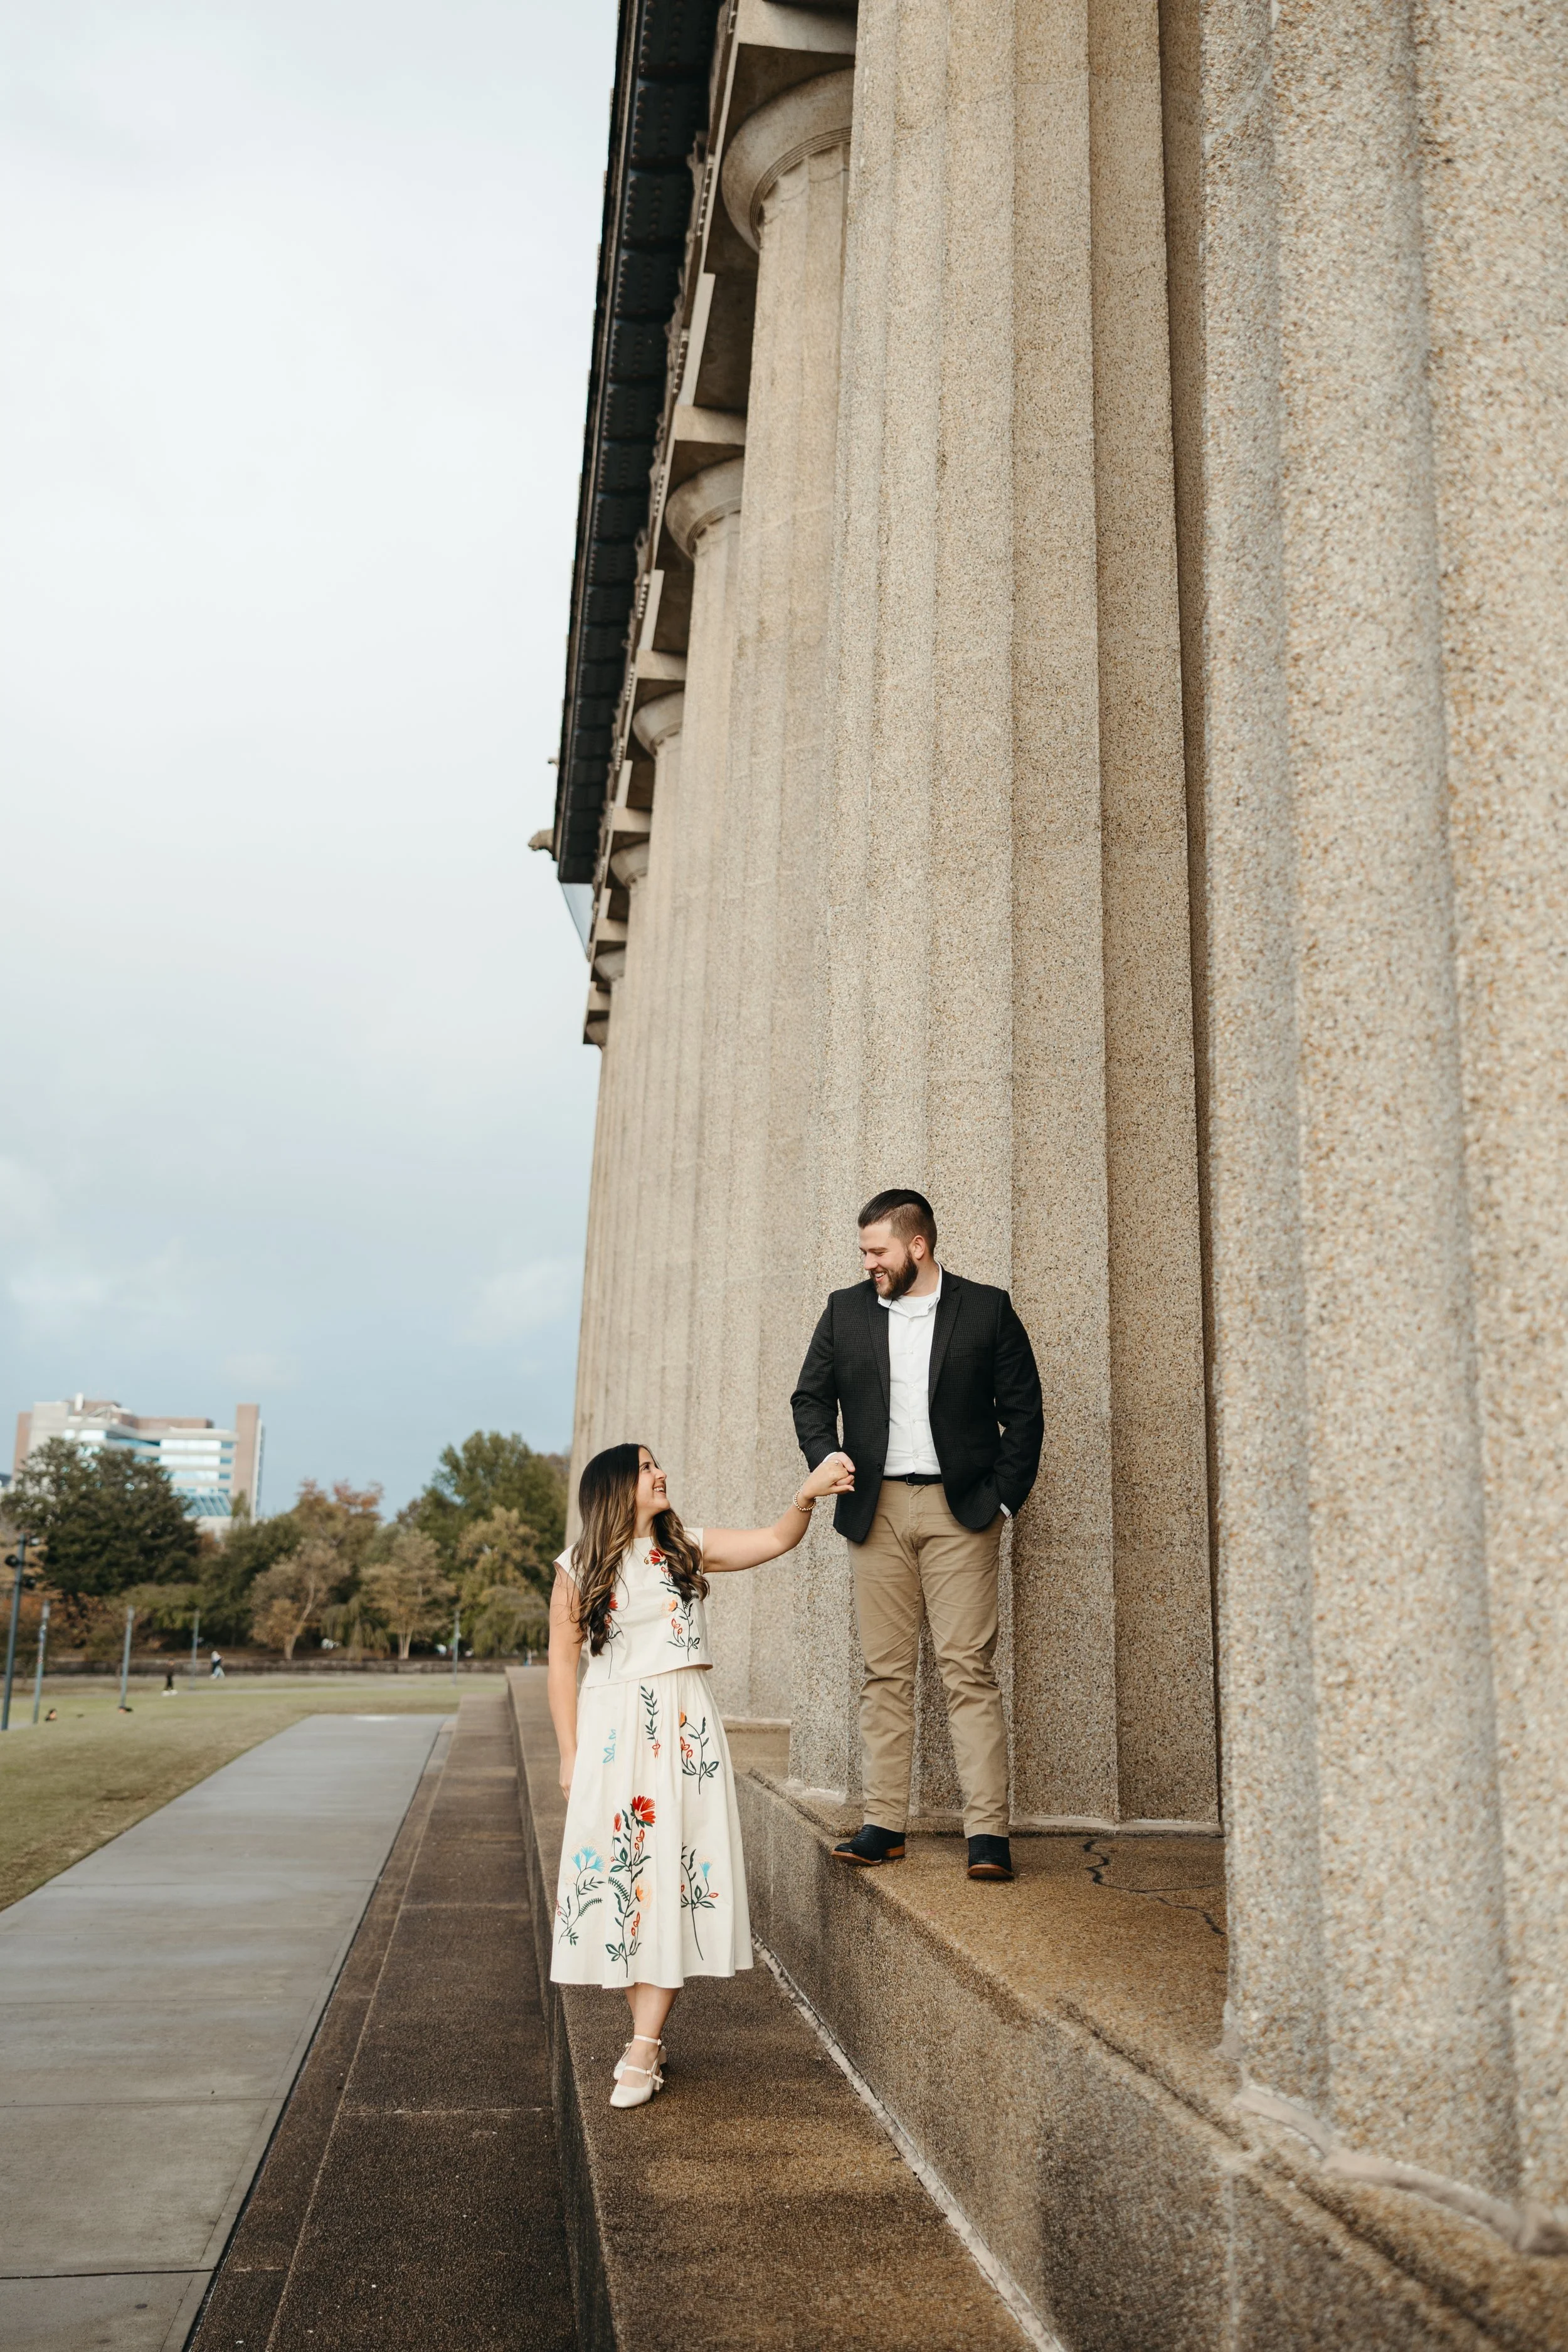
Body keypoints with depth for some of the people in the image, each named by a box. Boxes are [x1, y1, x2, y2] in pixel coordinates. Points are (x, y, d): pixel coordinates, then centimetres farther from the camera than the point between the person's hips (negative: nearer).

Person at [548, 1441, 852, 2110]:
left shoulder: (689, 1548, 7)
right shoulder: (578, 1569, 2)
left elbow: (775, 1539, 1)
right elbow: (562, 1661, 4)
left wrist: (807, 1494, -17)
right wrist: (569, 1754, 1)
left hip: (683, 1732, 1)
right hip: (610, 1734, -1)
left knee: (673, 1875, -4)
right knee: (617, 1873, 1)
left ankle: (643, 2048, -1)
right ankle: (647, 2033, 15)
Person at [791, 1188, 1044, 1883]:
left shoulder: (987, 1309, 2)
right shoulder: (845, 1311, 11)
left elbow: (1024, 1413, 4)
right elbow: (811, 1397, 14)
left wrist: (1003, 1499, -3)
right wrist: (826, 1461, -5)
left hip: (960, 1511, -3)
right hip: (877, 1510, 3)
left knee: (969, 1670, -6)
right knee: (884, 1671, 5)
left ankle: (988, 1833, -4)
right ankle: (884, 1825, 11)